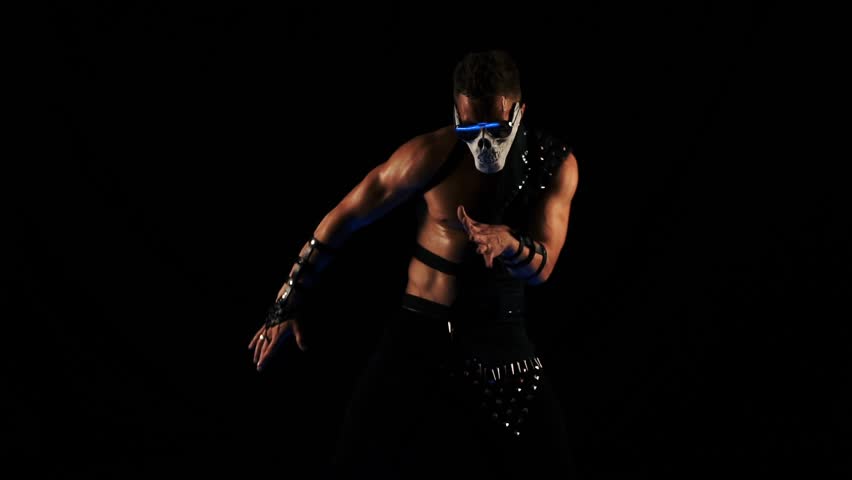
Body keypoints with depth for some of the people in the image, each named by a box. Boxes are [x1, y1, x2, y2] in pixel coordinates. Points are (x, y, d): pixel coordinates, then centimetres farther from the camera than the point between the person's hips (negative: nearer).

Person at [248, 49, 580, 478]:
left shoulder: (555, 163, -6)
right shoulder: (433, 153, -14)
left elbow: (542, 267, -11)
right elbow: (346, 216, -5)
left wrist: (508, 244, -36)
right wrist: (288, 305, -2)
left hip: (503, 341, 3)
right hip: (421, 331, -2)